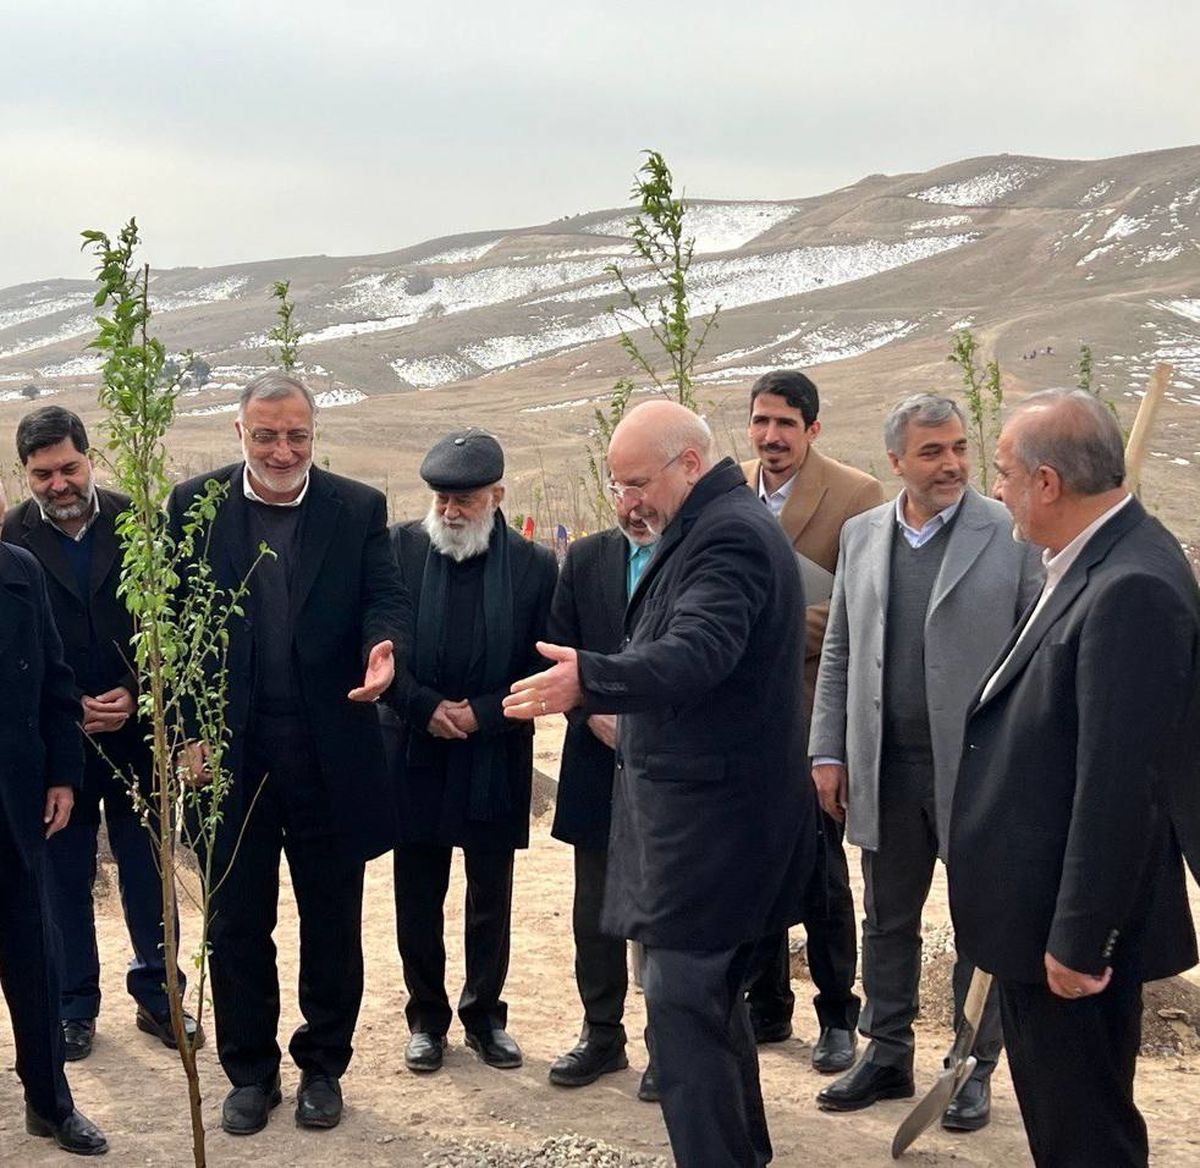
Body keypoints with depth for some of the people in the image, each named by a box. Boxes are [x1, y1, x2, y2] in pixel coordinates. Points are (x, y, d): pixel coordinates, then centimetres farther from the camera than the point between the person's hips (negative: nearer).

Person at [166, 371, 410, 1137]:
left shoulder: (359, 508, 0)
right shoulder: (195, 506, 0)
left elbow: (386, 599, -4)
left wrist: (385, 649, -28)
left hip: (330, 754, 0)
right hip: (230, 751, 0)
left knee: (332, 922, 11)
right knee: (237, 922, 12)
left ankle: (323, 1067, 29)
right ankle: (250, 1072, 28)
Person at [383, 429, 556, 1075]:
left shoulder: (534, 565, -2)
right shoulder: (400, 548, -2)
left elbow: (544, 667, -2)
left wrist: (482, 714, -13)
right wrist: (426, 706, -14)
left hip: (496, 761, 0)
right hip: (416, 755, 0)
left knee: (492, 900, 12)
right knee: (418, 900, 10)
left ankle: (485, 1015, 27)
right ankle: (426, 1017, 25)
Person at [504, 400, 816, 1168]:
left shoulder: (728, 535, -18)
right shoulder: (719, 526, 16)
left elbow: (694, 653, -34)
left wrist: (589, 680, -47)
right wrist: (607, 701, 25)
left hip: (710, 817, -11)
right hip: (713, 807, 11)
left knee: (681, 1006, -10)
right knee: (712, 994, 19)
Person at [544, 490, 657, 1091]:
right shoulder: (585, 558, 7)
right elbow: (559, 651, 7)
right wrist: (592, 713, -8)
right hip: (600, 760, 4)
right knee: (596, 907, 12)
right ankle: (601, 1033, 26)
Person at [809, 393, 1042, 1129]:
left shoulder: (1011, 535, -7)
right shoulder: (861, 535, 6)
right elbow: (839, 653, 10)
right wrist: (828, 751, 6)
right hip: (886, 767, 4)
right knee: (888, 922, 15)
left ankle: (975, 1068, 23)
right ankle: (888, 1055, 29)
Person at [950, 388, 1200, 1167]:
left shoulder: (1131, 588, -25)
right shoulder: (1098, 560, 6)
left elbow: (1120, 784, -26)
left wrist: (1078, 939, -21)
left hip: (1072, 921, -10)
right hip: (1045, 904, 10)